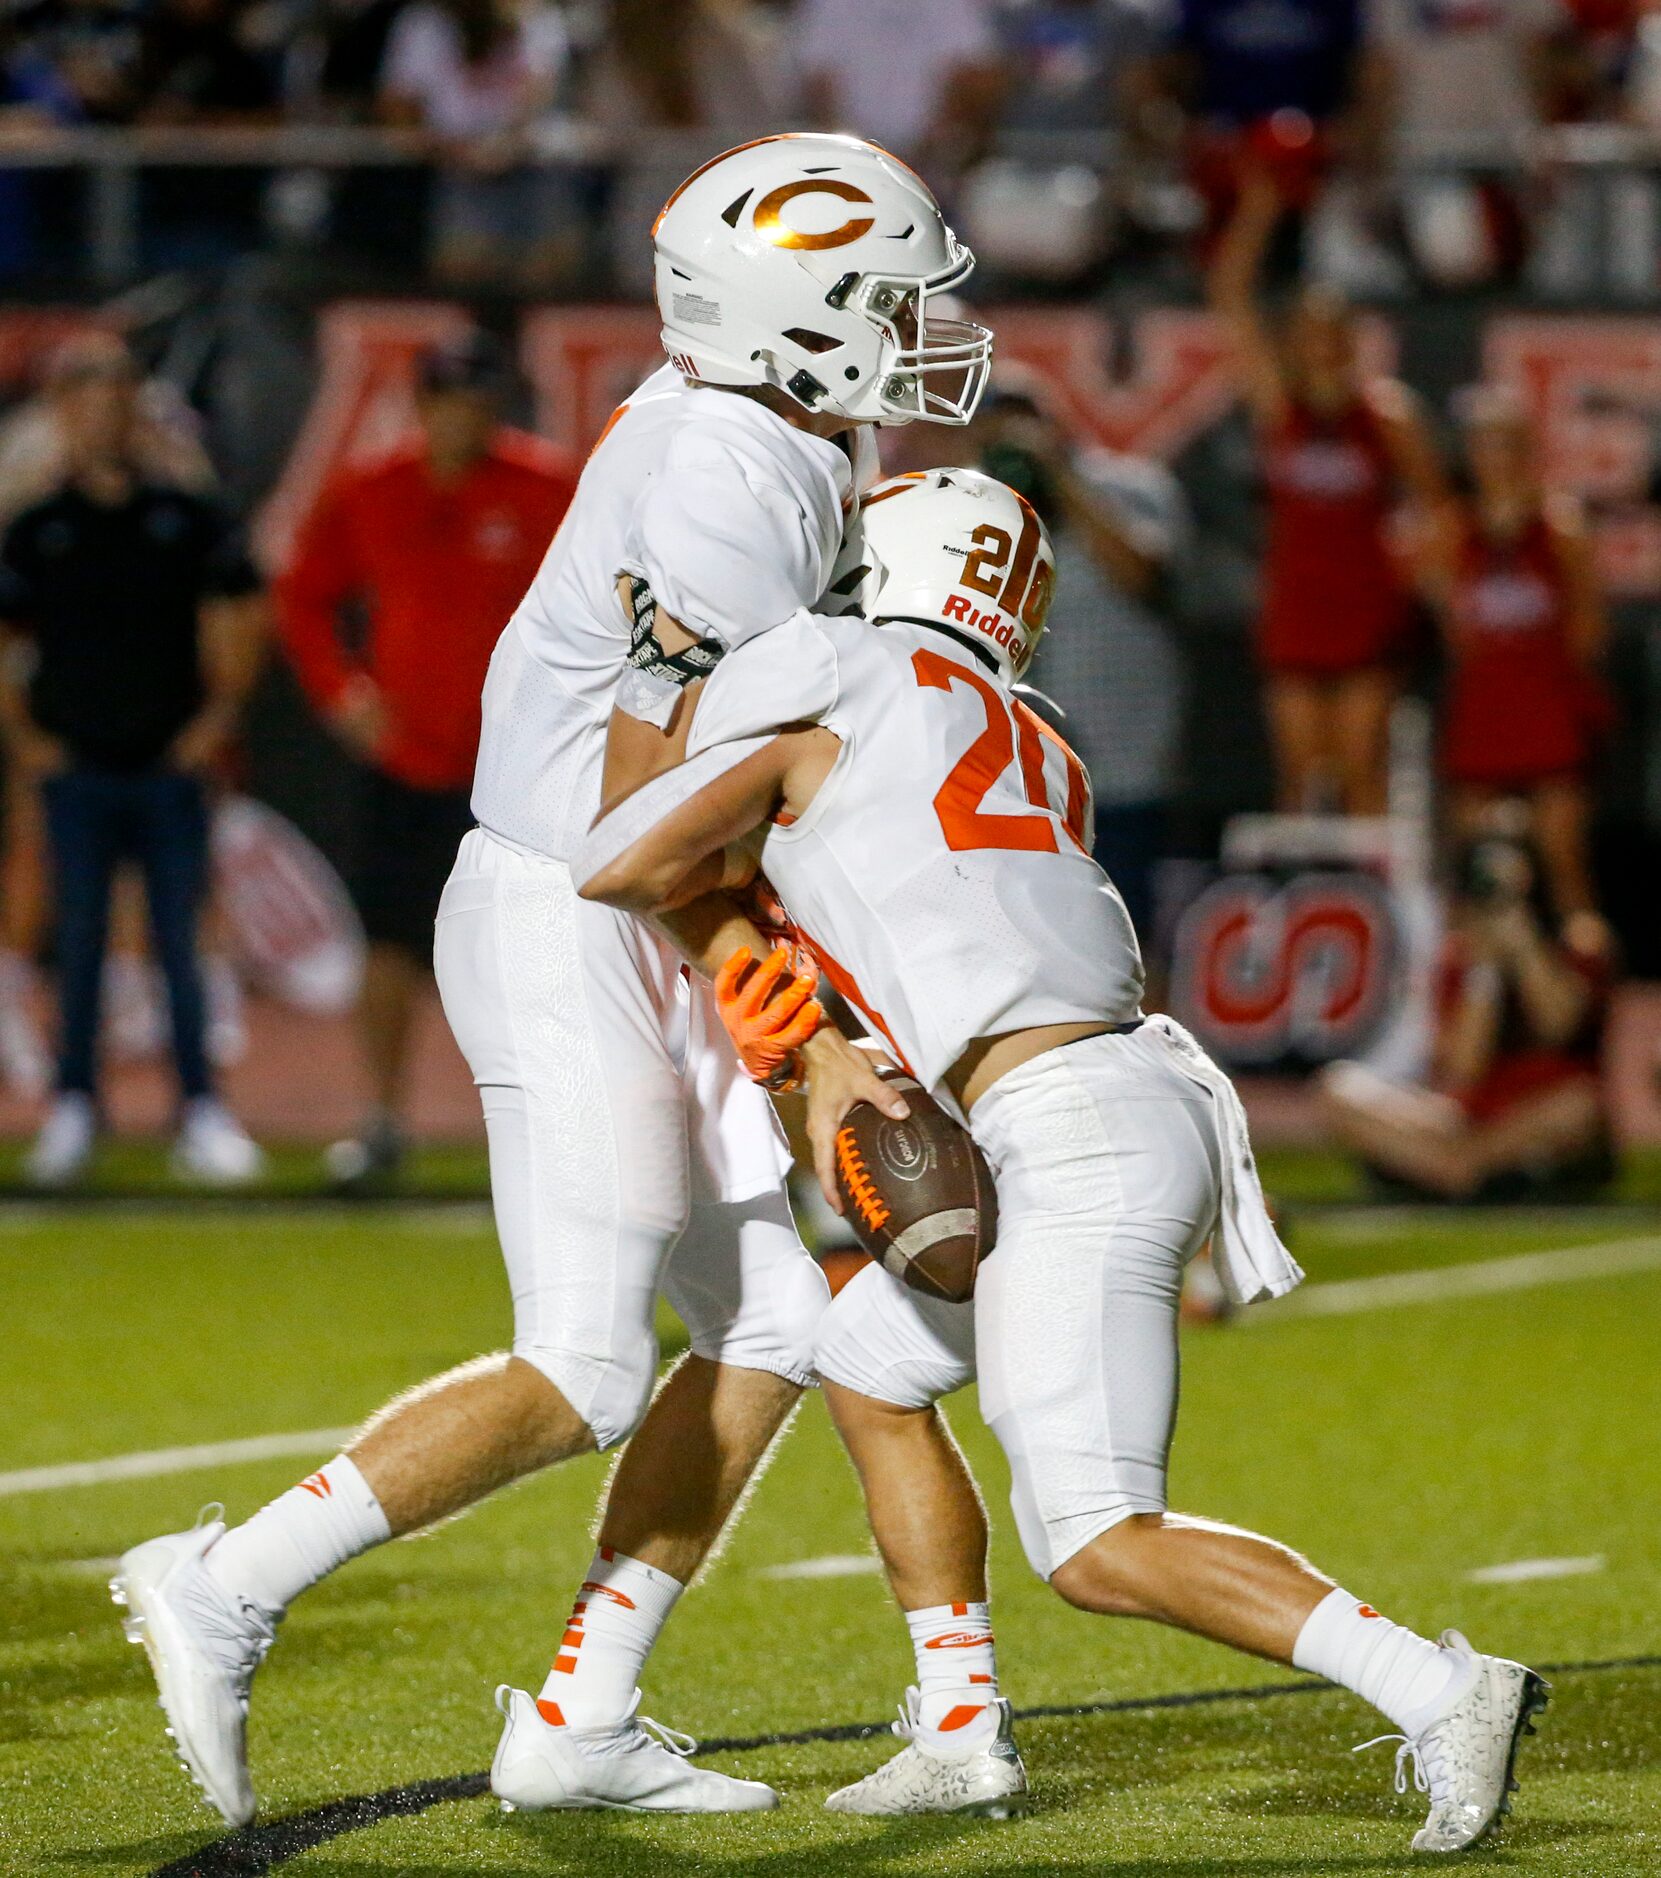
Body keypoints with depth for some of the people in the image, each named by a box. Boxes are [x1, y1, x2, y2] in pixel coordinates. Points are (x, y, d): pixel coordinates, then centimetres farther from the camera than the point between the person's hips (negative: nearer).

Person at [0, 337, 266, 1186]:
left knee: (179, 942, 0)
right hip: (77, 770, 0)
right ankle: (72, 1109, 8)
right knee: (79, 946, 3)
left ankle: (202, 1114, 2)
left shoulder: (187, 521, 4)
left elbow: (240, 618, 10)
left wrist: (216, 718, 4)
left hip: (170, 766, 0)